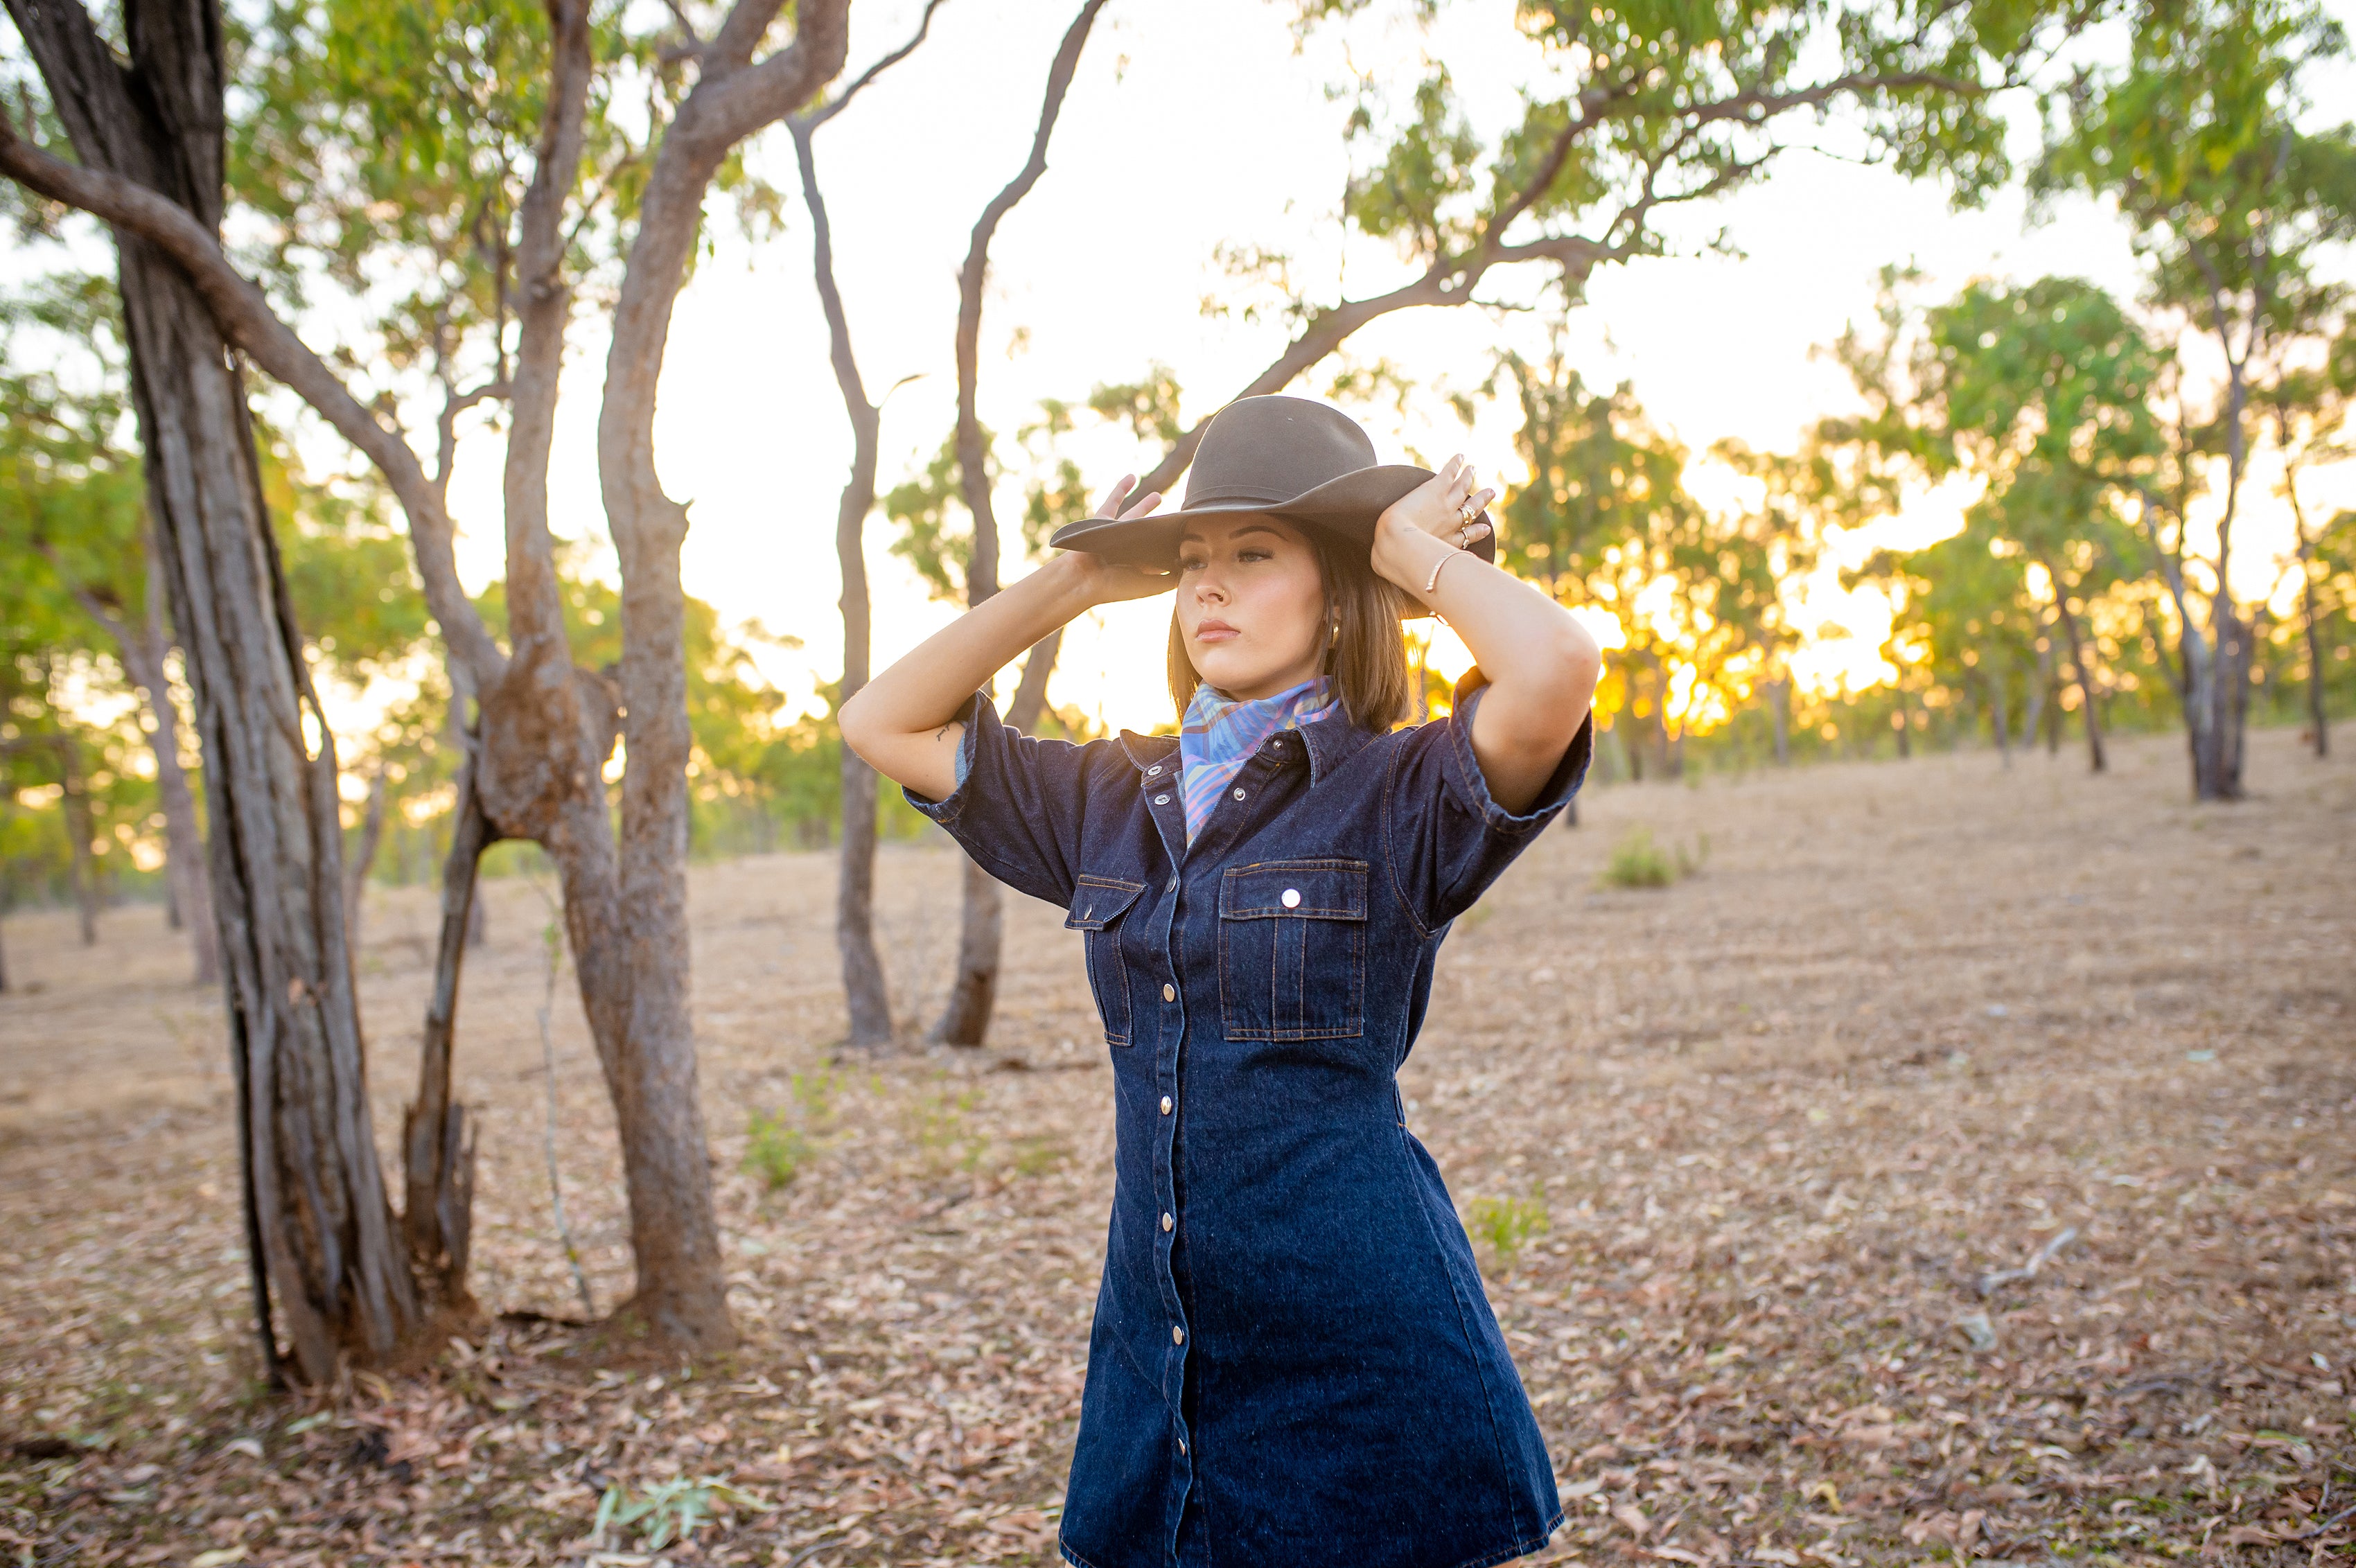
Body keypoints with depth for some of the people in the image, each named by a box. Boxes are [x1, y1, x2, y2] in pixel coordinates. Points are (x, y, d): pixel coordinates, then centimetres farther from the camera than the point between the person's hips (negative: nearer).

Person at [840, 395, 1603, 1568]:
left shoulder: (1399, 794, -7)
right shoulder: (1115, 801, 8)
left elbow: (1559, 668, -27)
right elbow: (881, 725, 13)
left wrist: (1413, 546, -9)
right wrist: (1075, 580, 8)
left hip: (1361, 1343, -4)